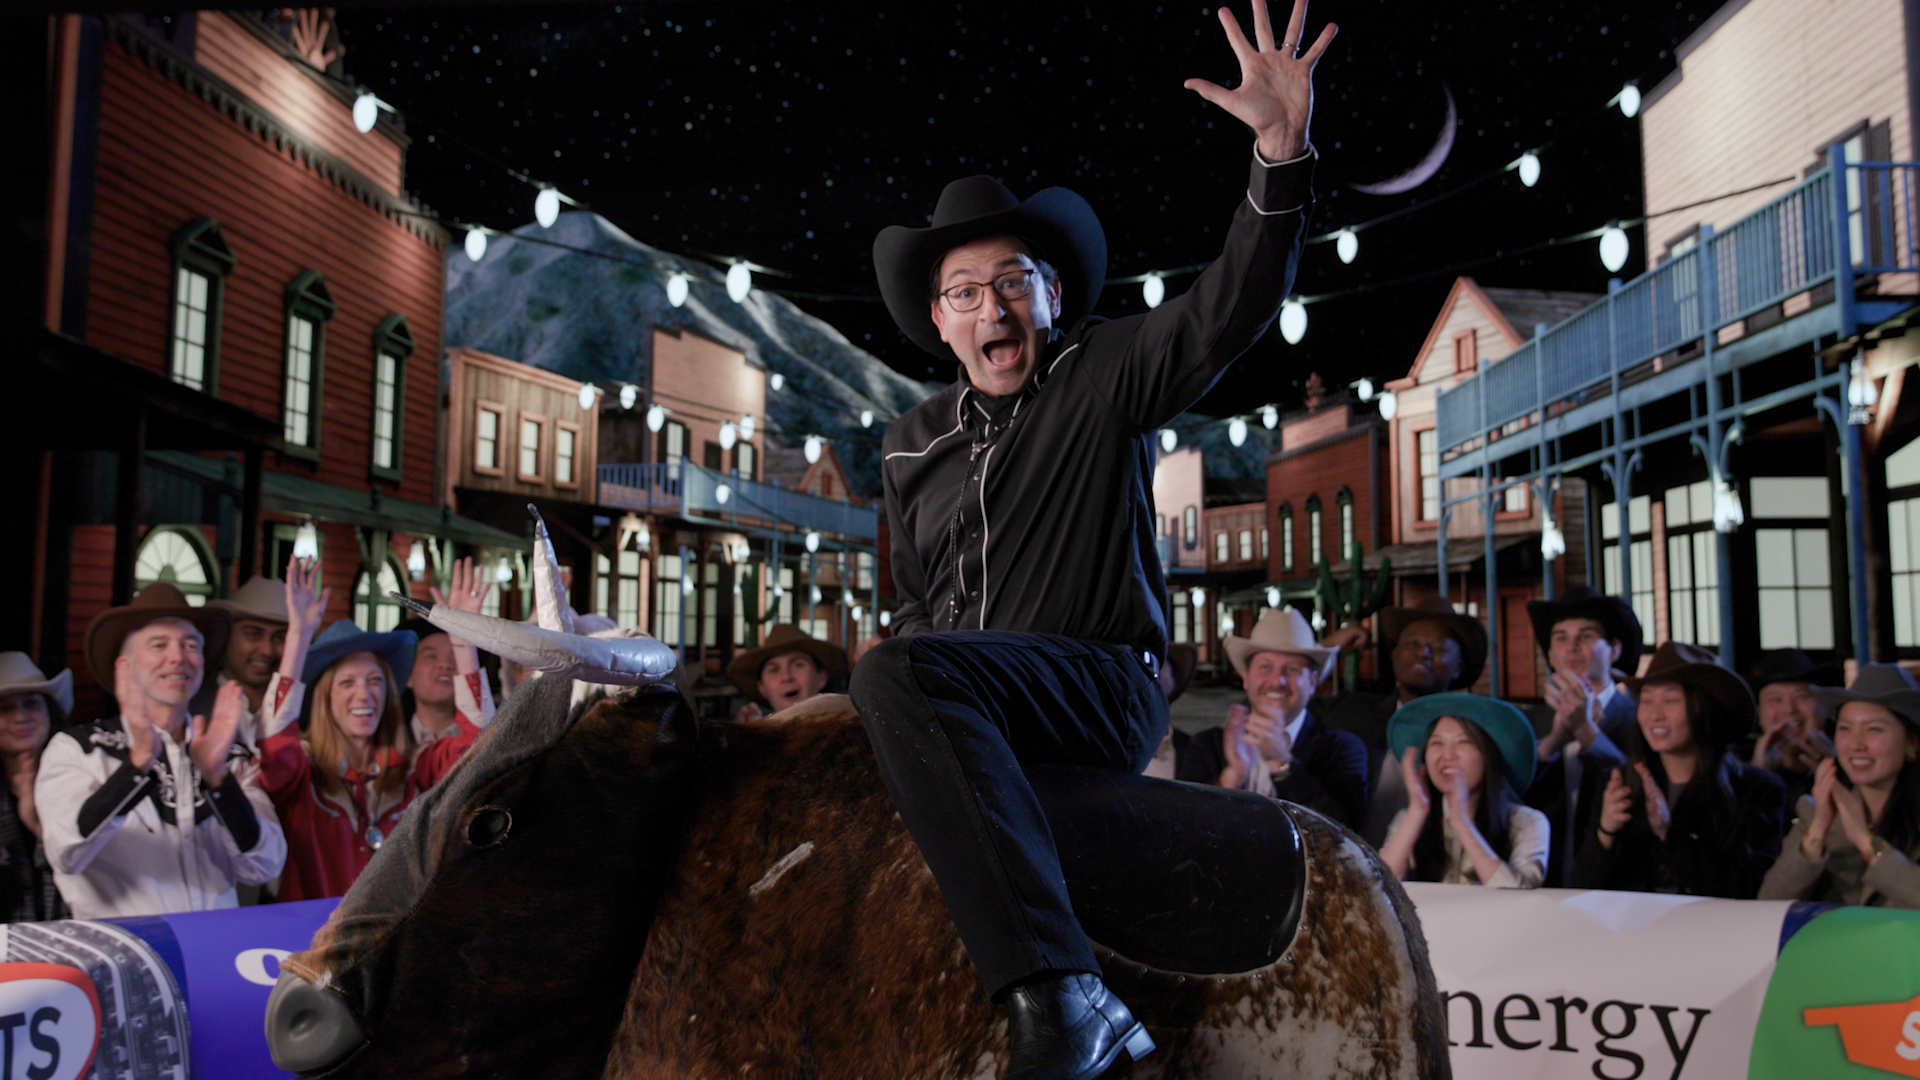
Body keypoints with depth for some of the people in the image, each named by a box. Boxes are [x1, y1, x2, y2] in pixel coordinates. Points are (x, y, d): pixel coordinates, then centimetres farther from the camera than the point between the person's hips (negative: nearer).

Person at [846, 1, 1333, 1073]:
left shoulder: (1105, 374, 4)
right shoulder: (912, 445, 19)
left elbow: (1235, 303, -12)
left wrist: (1282, 149, -26)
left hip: (1106, 687, -7)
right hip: (964, 696, 7)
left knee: (901, 674, -33)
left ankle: (1059, 994, -41)